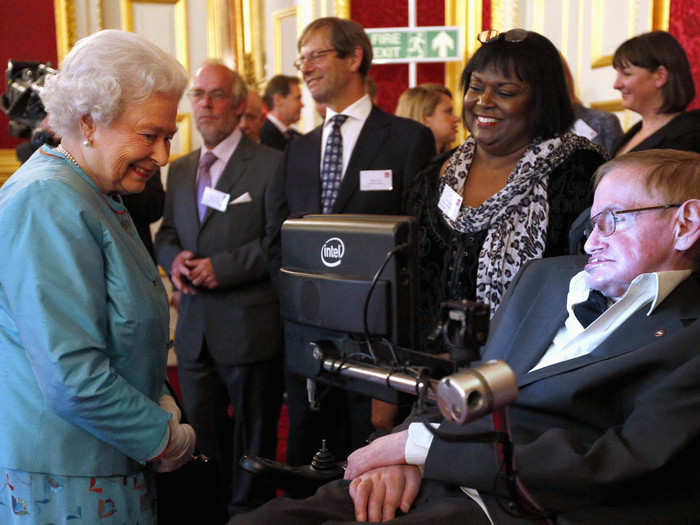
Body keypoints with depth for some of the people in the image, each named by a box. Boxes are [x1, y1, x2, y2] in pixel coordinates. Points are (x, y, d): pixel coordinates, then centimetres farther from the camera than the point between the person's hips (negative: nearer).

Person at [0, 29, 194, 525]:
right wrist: (164, 438, -14)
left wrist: (162, 401, 7)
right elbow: (73, 377, -27)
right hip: (63, 482, -9)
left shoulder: (99, 196, 10)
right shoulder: (48, 206, -22)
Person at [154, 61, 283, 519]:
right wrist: (174, 258, -7)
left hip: (248, 327, -6)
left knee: (251, 442, 10)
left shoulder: (271, 165, -8)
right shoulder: (180, 169, 13)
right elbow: (166, 234, 16)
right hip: (194, 327, 6)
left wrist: (222, 267, -20)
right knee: (200, 434, 18)